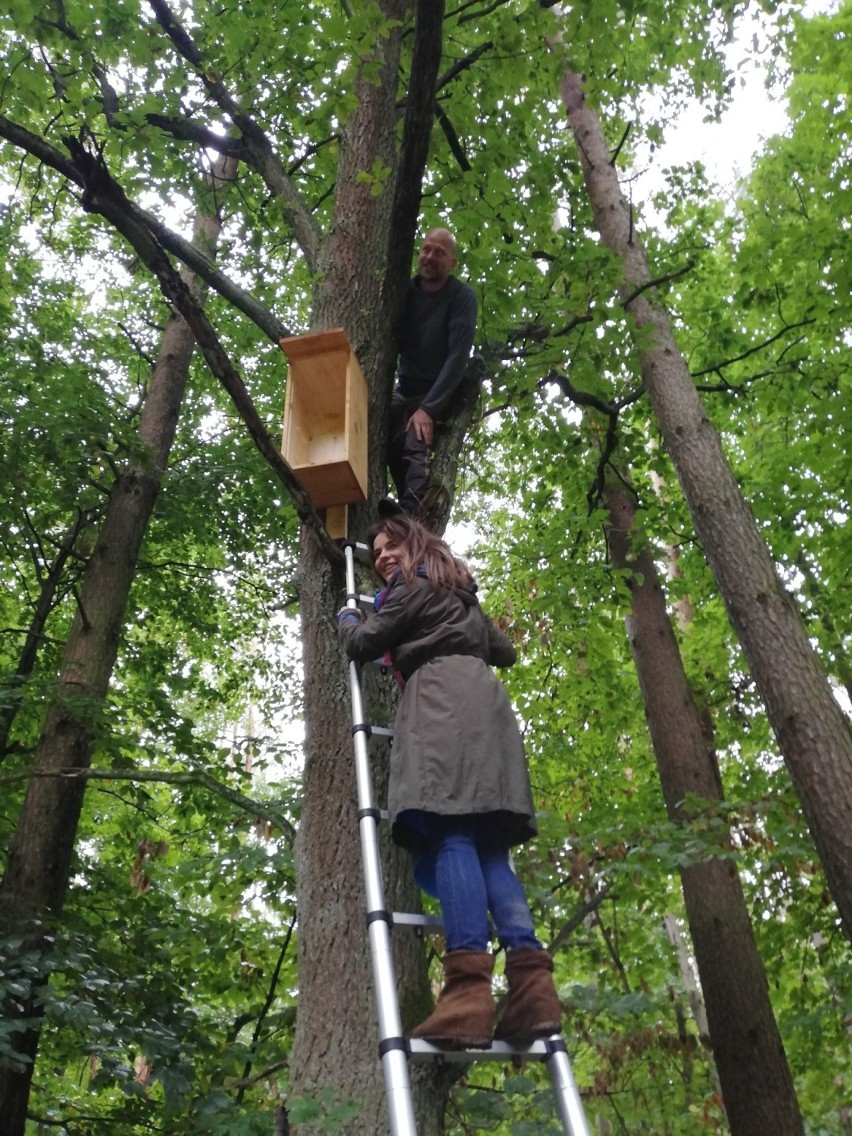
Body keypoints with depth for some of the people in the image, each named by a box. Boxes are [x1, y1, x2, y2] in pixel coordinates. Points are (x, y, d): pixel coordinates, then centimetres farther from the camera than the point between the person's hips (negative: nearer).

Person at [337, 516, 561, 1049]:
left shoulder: (413, 586, 10)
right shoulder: (462, 594, 35)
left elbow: (364, 644, 10)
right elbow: (506, 651, 42)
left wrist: (348, 619, 31)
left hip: (445, 704, -8)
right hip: (485, 703, 8)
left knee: (451, 838, -21)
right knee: (489, 848, -2)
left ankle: (469, 989, -34)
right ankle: (532, 981, -18)